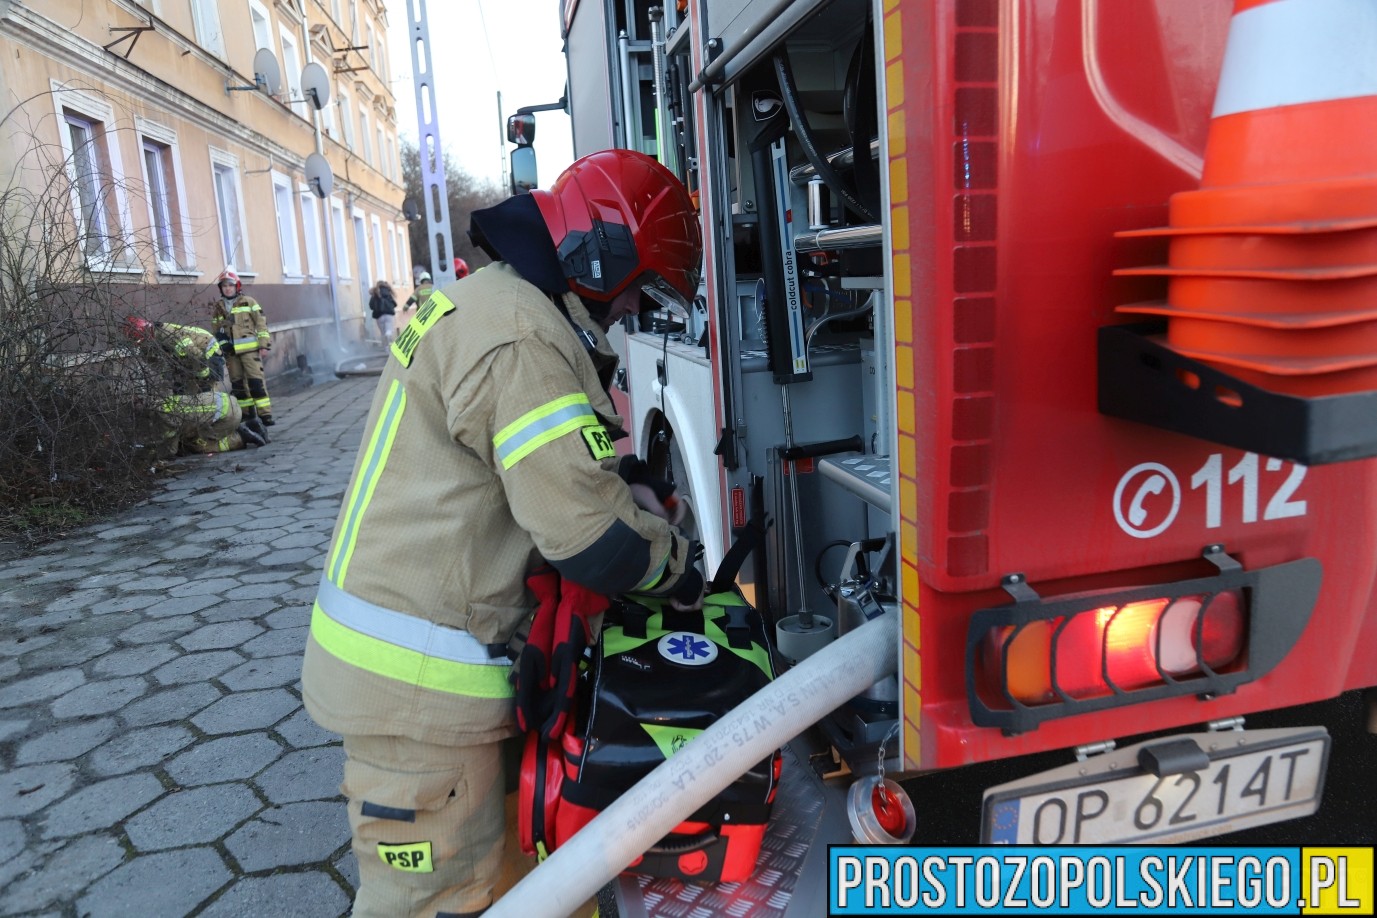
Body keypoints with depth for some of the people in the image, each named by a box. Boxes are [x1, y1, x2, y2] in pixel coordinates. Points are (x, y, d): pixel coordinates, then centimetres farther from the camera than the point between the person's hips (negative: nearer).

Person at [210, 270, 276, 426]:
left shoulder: (249, 302, 4)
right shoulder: (217, 308, 14)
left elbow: (261, 323, 0)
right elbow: (216, 331, 18)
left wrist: (264, 344, -7)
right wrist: (218, 350, 13)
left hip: (250, 348, -4)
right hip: (230, 351, 4)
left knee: (256, 381, -11)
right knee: (237, 383, 8)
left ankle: (265, 414, -11)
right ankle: (247, 414, 15)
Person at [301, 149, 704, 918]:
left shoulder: (488, 304, 14)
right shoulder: (521, 338, -21)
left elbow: (565, 474, 17)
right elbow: (585, 527, -23)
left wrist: (654, 526, 9)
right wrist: (677, 570, -4)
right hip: (419, 678, -10)